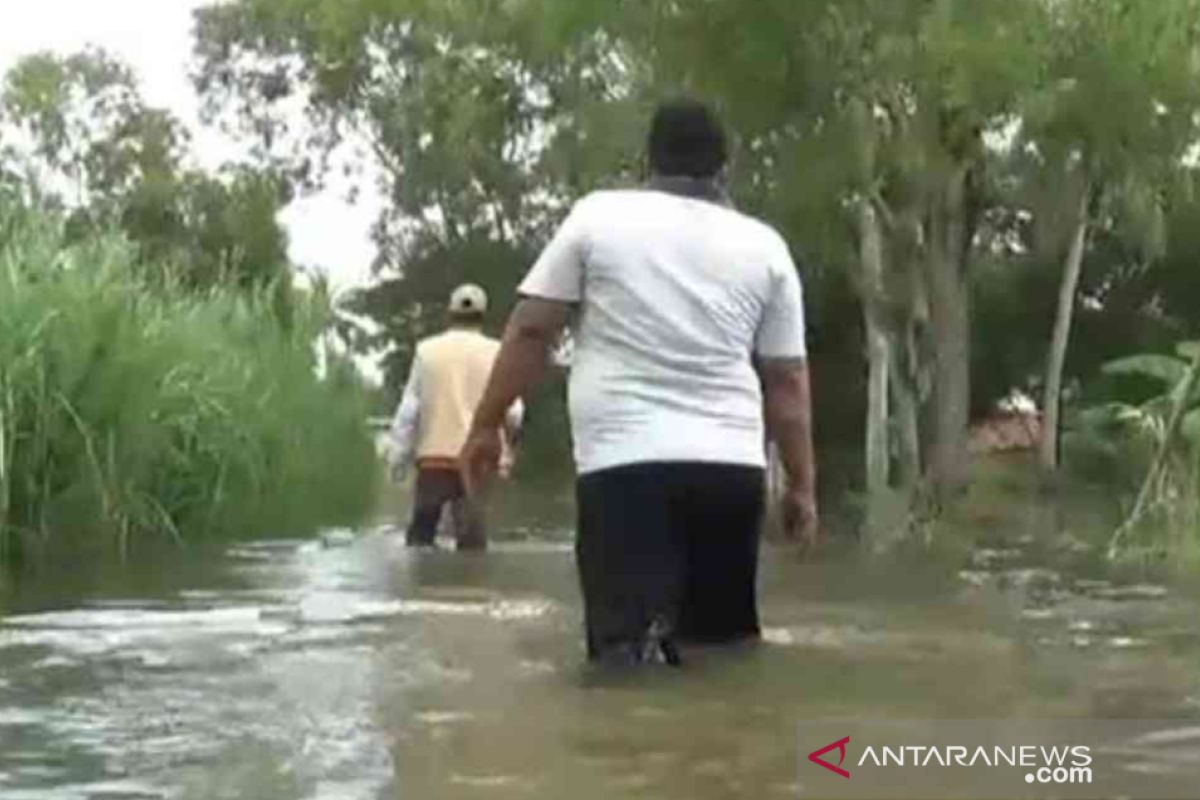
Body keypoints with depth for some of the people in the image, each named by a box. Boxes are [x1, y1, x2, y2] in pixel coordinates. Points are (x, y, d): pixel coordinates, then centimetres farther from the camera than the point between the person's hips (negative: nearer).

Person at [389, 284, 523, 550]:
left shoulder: (427, 350, 2)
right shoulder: (497, 353, 0)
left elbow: (409, 410, 1)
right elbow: (513, 412, -2)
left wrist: (399, 457, 8)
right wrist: (507, 442, 18)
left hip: (435, 455, 1)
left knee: (420, 534, 13)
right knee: (472, 538, -1)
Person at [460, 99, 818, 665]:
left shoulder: (599, 217, 5)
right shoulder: (765, 247, 11)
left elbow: (531, 329, 3)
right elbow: (787, 379, 9)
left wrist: (486, 426, 11)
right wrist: (802, 485, 15)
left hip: (623, 463, -3)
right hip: (732, 467, 3)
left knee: (627, 640, -10)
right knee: (728, 641, 16)